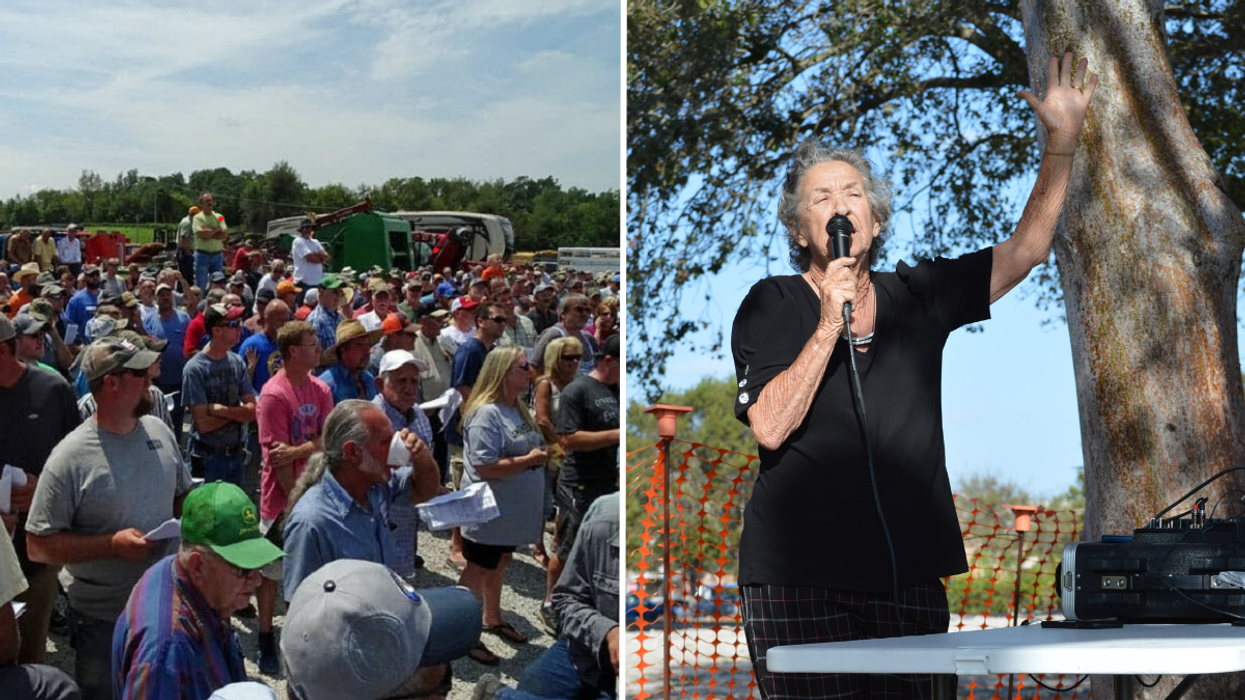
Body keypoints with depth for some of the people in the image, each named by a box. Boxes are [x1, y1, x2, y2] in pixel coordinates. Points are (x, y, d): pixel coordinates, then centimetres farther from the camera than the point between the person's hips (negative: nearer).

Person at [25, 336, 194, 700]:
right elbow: (38, 545, -18)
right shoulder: (71, 458, -19)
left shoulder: (159, 432, 0)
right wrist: (113, 544, -25)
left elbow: (182, 494, 16)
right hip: (102, 619, -5)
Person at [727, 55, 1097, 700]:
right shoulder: (772, 306, 3)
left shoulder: (916, 296, 14)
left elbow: (1023, 252, 16)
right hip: (798, 579, -3)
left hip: (908, 577, 4)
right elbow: (770, 427, -10)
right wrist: (829, 326, -14)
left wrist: (1061, 144, 10)